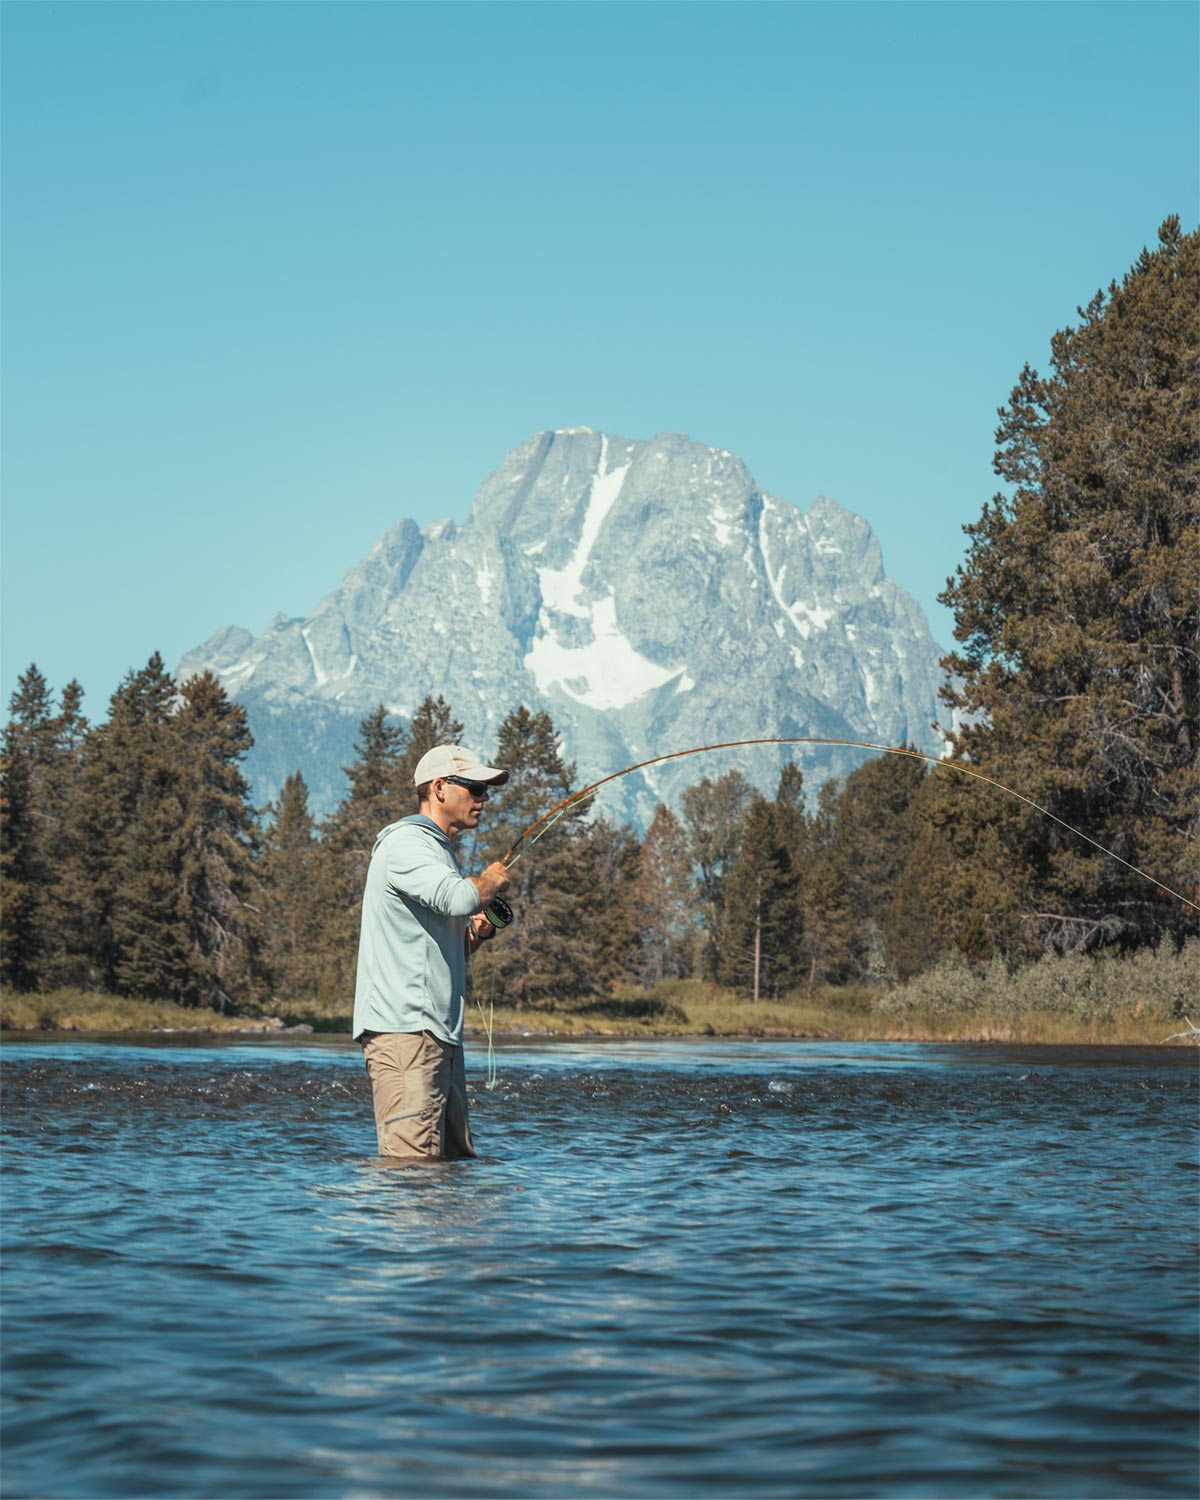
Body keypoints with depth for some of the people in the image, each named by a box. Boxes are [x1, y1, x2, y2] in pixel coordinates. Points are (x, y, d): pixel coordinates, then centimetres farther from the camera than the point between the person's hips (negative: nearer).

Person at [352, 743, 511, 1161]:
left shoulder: (441, 851, 23)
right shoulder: (406, 842, -8)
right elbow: (458, 898, -27)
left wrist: (477, 933, 9)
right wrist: (491, 880, -5)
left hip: (441, 1032, 10)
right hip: (402, 1028, -10)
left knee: (457, 1159, 10)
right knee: (412, 1161, -16)